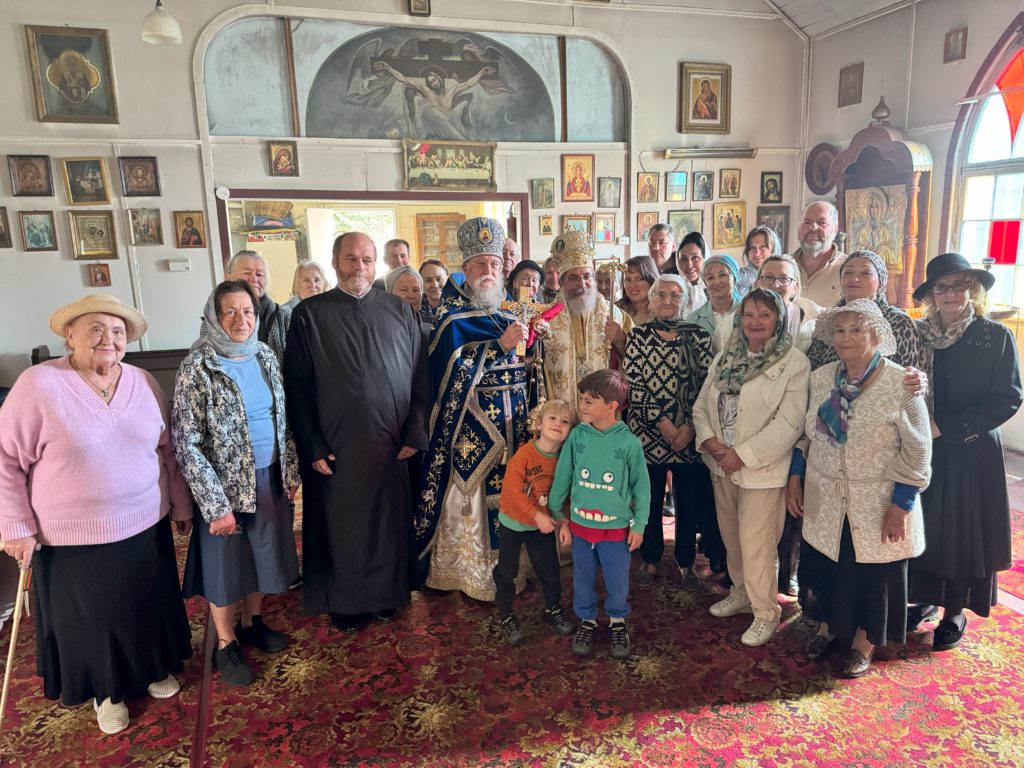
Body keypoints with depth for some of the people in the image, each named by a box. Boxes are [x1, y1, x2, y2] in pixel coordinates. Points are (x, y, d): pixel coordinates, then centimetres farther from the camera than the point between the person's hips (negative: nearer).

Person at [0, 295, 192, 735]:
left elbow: (168, 450, 8)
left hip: (145, 528, 4)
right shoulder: (39, 385, -14)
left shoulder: (144, 383, -1)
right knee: (92, 618, 15)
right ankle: (107, 690, 39)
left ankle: (155, 668, 44)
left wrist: (181, 505, 12)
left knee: (149, 606, 18)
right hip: (74, 540, -3)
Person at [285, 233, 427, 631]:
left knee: (388, 521, 13)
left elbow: (418, 378, 4)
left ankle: (385, 592, 34)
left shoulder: (400, 311, 3)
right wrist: (312, 446, -8)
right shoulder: (309, 314, -3)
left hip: (391, 444, 2)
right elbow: (296, 388, -3)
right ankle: (343, 601, 32)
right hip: (334, 446, -1)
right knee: (341, 526, 11)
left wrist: (413, 433, -3)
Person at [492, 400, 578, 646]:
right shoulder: (524, 454, -24)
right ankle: (506, 616, 28)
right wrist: (537, 516, -27)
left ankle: (553, 609, 38)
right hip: (513, 523, -4)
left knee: (550, 569, 13)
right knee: (506, 571, 9)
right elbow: (512, 489, -26)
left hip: (543, 524, 4)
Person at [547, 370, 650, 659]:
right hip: (580, 525, 2)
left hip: (616, 528, -2)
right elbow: (562, 478, 0)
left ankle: (618, 622, 39)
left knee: (617, 582, 13)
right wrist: (558, 516, 4)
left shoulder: (629, 442, -14)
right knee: (583, 580, 17)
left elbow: (641, 486, -4)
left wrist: (639, 525, -1)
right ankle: (587, 621, 40)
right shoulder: (577, 435, -9)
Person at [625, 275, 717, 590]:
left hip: (690, 434, 0)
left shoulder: (700, 337, 2)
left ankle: (686, 562, 28)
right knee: (648, 499, 10)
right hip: (647, 431, 0)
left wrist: (690, 427, -12)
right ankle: (650, 560, 29)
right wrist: (661, 421, -12)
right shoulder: (637, 336, 2)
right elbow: (633, 386, -5)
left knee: (690, 501, 9)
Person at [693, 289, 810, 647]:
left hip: (761, 468, -6)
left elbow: (789, 422, -18)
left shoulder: (794, 362, -11)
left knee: (755, 543, -1)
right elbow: (702, 404, 8)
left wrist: (742, 455, -19)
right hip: (721, 466, 6)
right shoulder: (725, 357, 7)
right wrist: (709, 440, -11)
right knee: (731, 536, 18)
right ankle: (741, 593, 39)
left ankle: (765, 611, 19)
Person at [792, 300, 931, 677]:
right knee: (823, 571, 16)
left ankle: (863, 645, 34)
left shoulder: (901, 384, -14)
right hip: (825, 503, 4)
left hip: (876, 507, -4)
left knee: (872, 577, 12)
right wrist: (794, 479, 7)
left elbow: (916, 452, -12)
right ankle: (827, 628, 41)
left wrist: (901, 506, -13)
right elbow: (805, 434, 9)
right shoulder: (820, 379, -1)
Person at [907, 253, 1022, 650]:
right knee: (923, 525, 9)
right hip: (923, 452, 3)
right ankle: (923, 599, 27)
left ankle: (955, 612, 23)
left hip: (972, 453, -2)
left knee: (963, 528, 7)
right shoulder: (918, 334, 2)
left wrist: (946, 426, -16)